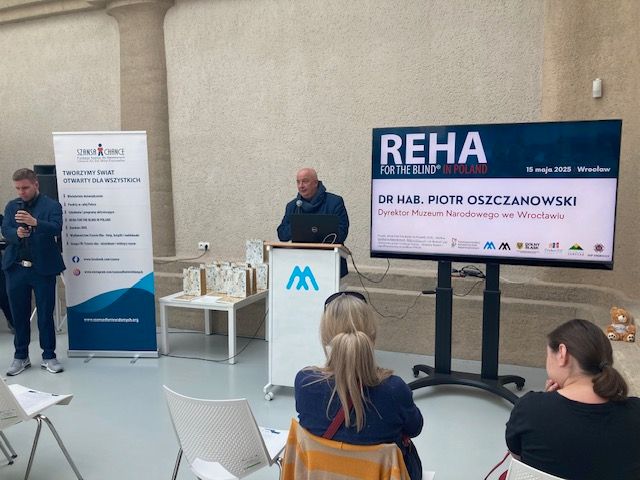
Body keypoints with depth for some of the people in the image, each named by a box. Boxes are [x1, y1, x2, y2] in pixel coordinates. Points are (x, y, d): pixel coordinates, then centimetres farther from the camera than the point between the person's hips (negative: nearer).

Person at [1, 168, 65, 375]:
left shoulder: (52, 205, -2)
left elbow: (56, 229, -17)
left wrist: (35, 222, -35)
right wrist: (17, 233, -21)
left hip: (43, 268, -3)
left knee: (45, 314, 4)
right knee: (19, 315, 11)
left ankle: (49, 356, 16)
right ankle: (21, 356, 24)